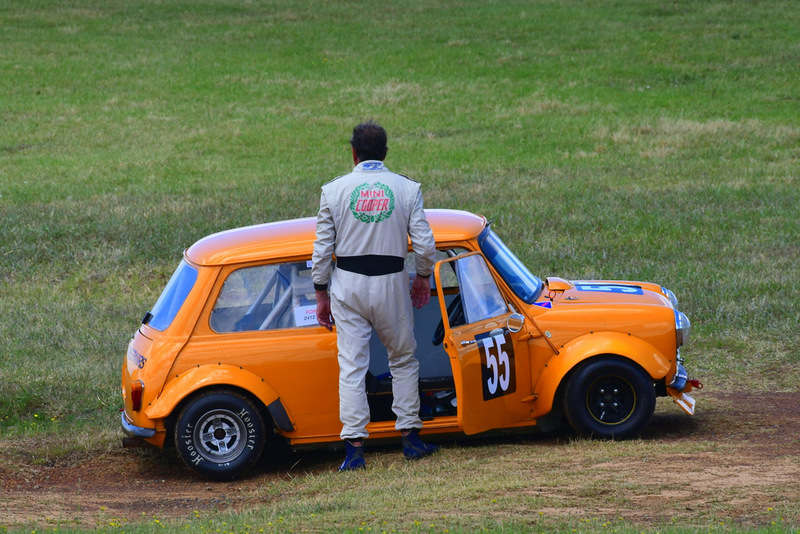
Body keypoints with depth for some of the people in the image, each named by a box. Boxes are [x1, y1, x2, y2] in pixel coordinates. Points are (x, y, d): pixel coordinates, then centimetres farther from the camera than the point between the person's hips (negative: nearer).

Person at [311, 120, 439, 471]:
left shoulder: (334, 191, -2)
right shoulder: (407, 189, -3)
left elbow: (322, 248, -1)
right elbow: (425, 244, -5)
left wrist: (321, 295, 8)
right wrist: (423, 277, 13)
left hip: (348, 284, 0)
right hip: (391, 283, 0)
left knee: (351, 365, 2)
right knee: (403, 360, 16)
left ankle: (354, 447, -3)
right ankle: (410, 437, 17)